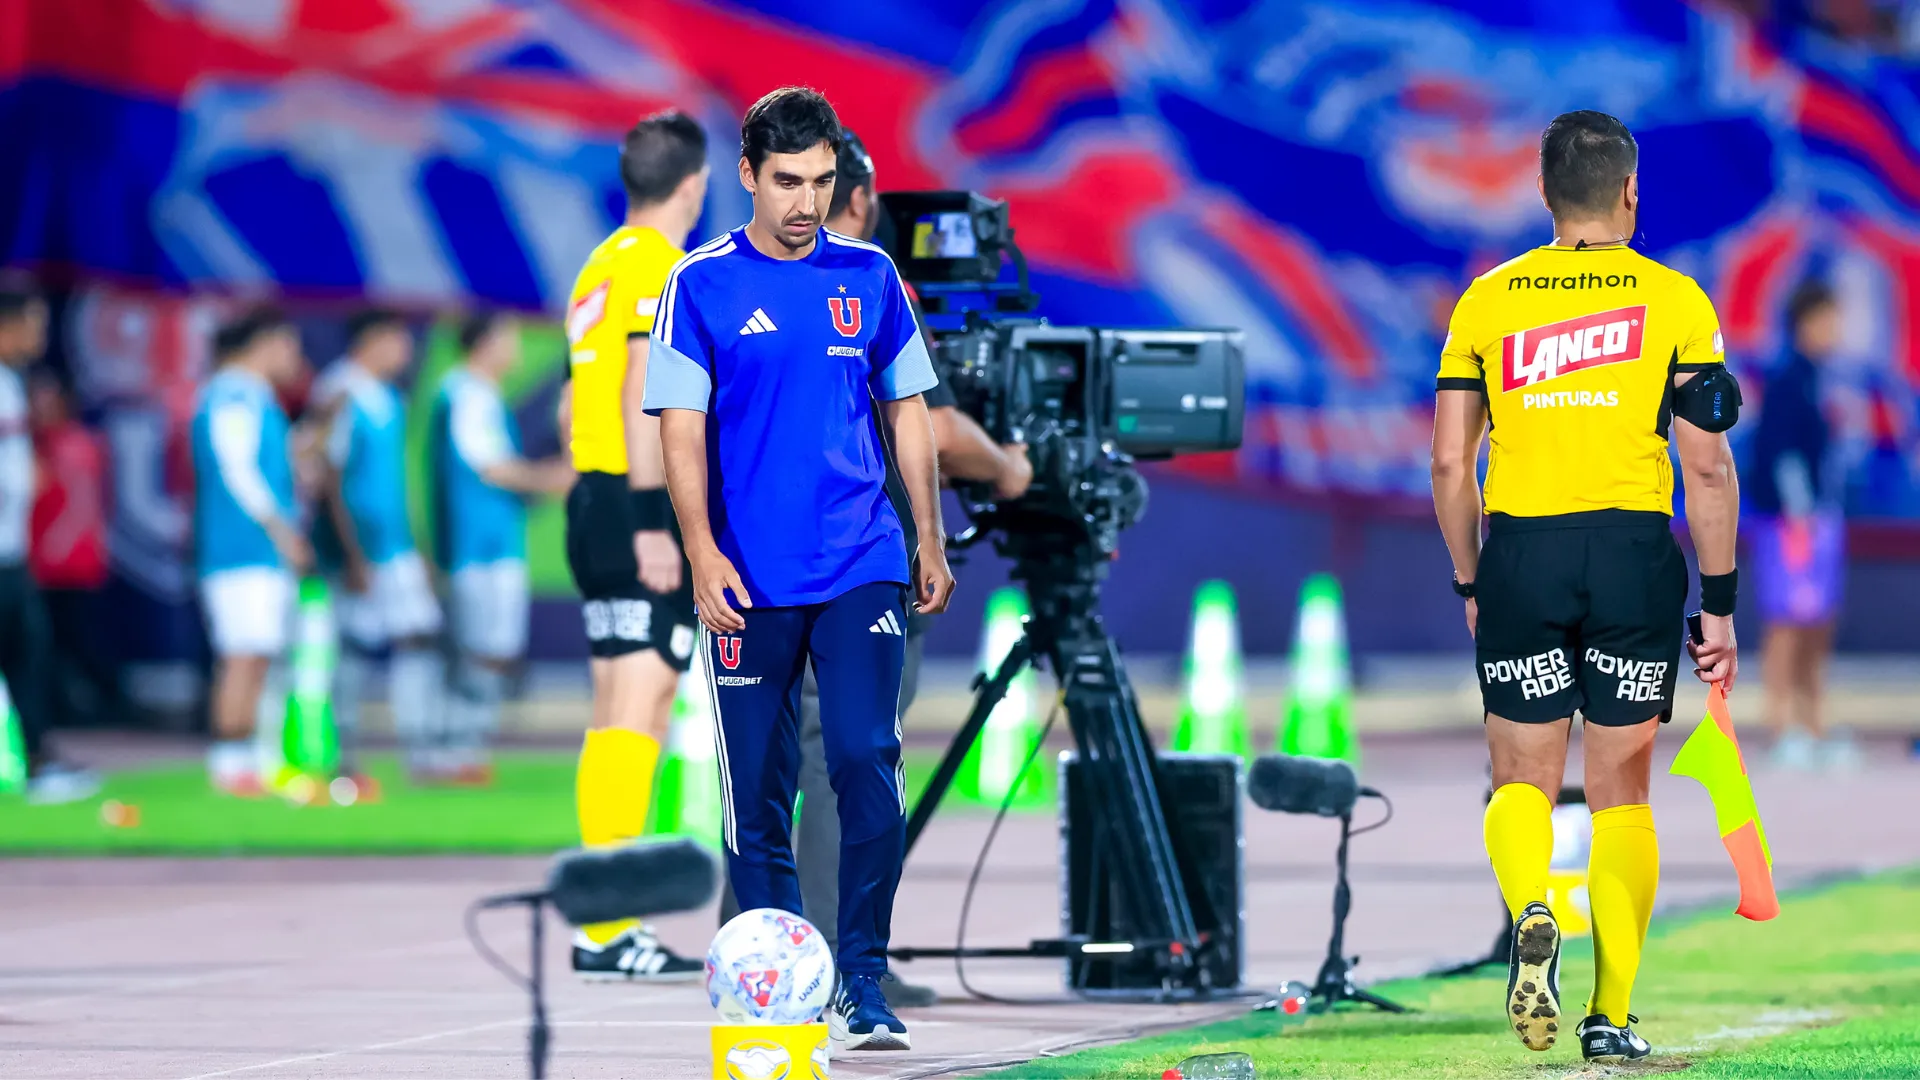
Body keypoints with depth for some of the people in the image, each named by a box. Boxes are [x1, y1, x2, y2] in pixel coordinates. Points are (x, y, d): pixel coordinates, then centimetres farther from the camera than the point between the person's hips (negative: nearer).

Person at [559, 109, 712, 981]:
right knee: (639, 707, -11)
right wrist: (654, 520, -21)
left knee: (619, 711, 11)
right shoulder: (662, 266, -10)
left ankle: (606, 920, 12)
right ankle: (608, 929, -17)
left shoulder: (599, 265, 17)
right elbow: (642, 395, -18)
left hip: (593, 495, 9)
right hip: (641, 506, -9)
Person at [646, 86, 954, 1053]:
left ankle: (863, 984, -5)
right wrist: (703, 554, -13)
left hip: (862, 567, 1)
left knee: (868, 762, -11)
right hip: (749, 579, -1)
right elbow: (683, 428, -3)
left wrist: (931, 541, 15)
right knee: (757, 790, 3)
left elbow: (907, 411, 15)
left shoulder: (869, 277, 7)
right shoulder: (704, 285, -1)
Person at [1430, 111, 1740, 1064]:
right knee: (1620, 789, 8)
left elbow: (1449, 463, 5)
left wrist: (1470, 585, 16)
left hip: (1519, 555, 1)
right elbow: (1708, 466, -2)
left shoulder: (1486, 300, 6)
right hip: (1636, 555, -1)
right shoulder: (1674, 301, 1)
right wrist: (1718, 605, 4)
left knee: (1522, 778, 10)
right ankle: (1610, 1016, 6)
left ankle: (1530, 915, -21)